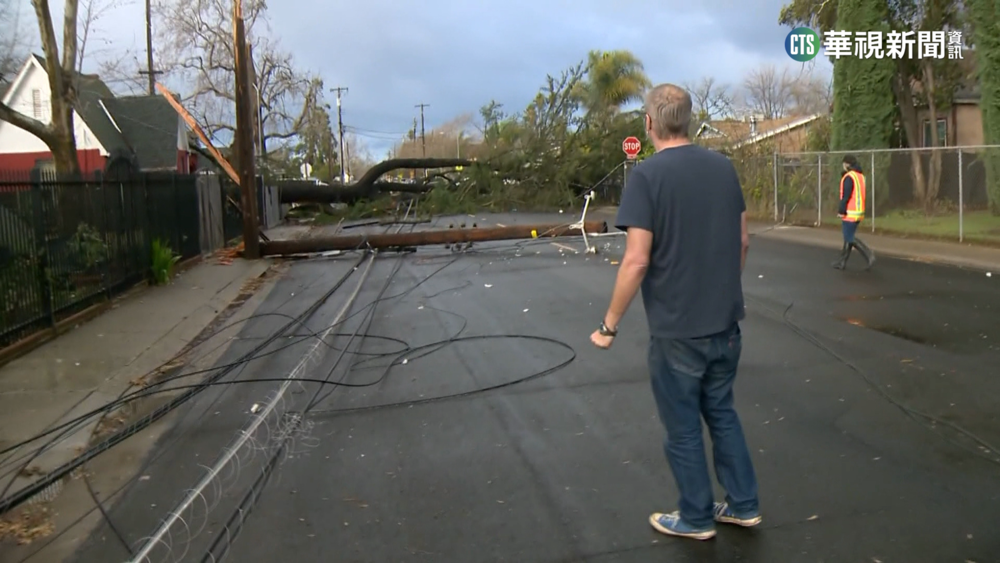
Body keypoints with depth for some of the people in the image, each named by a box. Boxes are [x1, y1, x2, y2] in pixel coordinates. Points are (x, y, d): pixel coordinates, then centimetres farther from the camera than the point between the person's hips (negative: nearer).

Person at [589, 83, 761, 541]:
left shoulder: (647, 174, -15)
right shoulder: (724, 167, 3)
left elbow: (637, 261, -20)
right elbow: (743, 240, 10)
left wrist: (609, 325, -10)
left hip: (677, 328, -6)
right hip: (726, 322, 6)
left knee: (683, 426, 11)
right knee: (722, 412, 23)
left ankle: (696, 518, 27)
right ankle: (743, 505, 33)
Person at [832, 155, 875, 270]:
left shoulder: (849, 177, -15)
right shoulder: (861, 176, 13)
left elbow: (846, 196, -20)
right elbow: (860, 194, 15)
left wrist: (841, 210, -14)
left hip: (850, 213, -9)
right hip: (859, 212, 9)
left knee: (850, 238, -4)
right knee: (849, 237, 13)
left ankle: (869, 255, -12)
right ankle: (842, 262, 18)